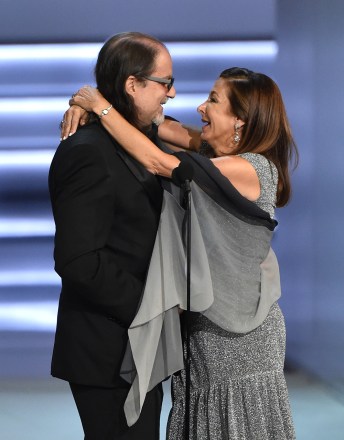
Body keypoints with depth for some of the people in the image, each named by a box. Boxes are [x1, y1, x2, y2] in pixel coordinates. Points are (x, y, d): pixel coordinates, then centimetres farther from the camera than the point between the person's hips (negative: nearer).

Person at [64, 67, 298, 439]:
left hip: (238, 335, -8)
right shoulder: (220, 154, 4)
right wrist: (86, 106, -7)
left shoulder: (246, 170, -22)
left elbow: (156, 161, -23)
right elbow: (167, 129, 5)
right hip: (206, 324, 8)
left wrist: (101, 106, -15)